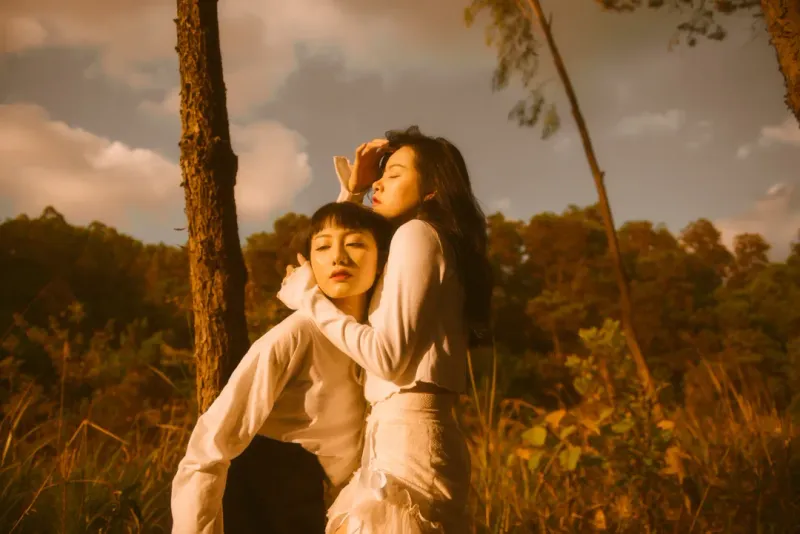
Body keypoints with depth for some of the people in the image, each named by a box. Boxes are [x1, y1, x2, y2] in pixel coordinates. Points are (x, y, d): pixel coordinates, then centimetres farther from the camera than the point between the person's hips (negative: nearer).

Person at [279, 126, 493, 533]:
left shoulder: (417, 232, -6)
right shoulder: (435, 241, 21)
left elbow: (388, 356, -15)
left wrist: (310, 298, -6)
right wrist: (351, 191, 21)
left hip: (406, 435, -9)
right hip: (408, 435, 9)